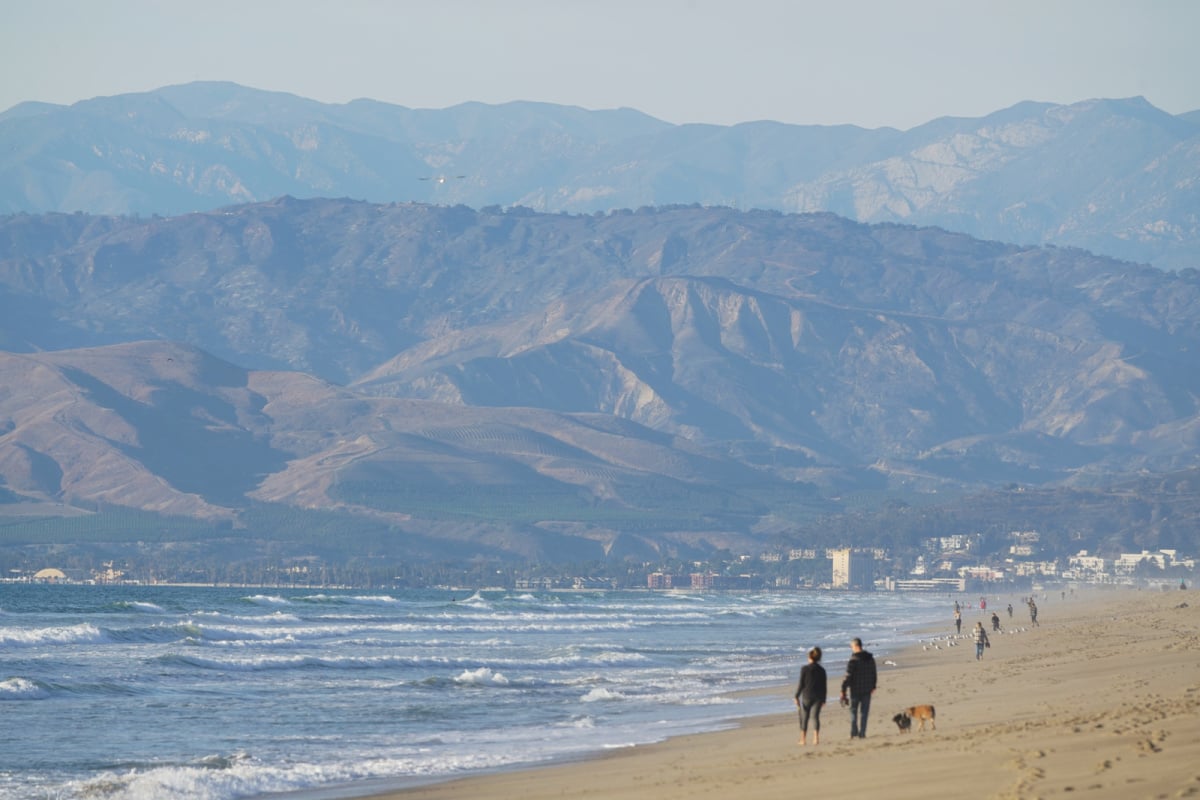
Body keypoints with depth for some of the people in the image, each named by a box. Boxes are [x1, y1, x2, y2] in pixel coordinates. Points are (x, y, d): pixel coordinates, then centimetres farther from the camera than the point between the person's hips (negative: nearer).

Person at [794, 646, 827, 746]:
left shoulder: (805, 669, -9)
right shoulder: (821, 670, 2)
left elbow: (801, 684, -9)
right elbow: (824, 686, 6)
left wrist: (796, 696, -1)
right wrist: (823, 699, 14)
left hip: (806, 695, -3)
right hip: (818, 696, 3)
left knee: (804, 718, 7)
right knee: (815, 716, 5)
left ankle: (803, 739, 10)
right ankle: (816, 738, -5)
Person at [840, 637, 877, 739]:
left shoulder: (853, 661, -16)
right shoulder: (870, 659, 2)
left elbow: (847, 677, -17)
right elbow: (874, 674, 13)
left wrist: (843, 691, -13)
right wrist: (873, 686, 27)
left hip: (855, 691, -4)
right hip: (867, 690, 4)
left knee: (854, 711, 13)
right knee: (864, 712, 8)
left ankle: (853, 732, 10)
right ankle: (862, 733, 5)